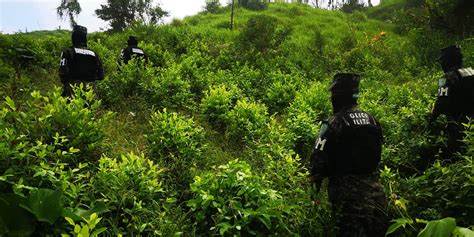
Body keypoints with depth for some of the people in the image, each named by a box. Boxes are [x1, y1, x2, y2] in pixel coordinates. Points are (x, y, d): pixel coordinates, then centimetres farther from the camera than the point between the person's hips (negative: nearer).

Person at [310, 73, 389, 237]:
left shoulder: (335, 123, -15)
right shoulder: (372, 120, 5)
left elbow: (319, 158, -17)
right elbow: (377, 152, 14)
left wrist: (315, 187, -6)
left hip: (347, 188, -6)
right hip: (373, 186, 6)